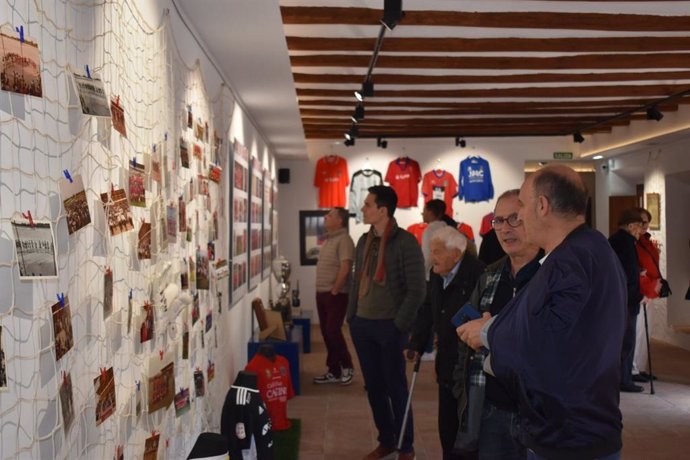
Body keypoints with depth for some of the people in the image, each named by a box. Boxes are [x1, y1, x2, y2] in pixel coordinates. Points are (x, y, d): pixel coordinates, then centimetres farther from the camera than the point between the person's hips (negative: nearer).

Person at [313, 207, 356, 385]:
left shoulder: (344, 239, -13)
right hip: (322, 293, 9)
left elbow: (345, 268, -20)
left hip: (335, 295, -9)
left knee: (333, 331, -9)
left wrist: (334, 291, -18)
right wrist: (322, 290, 13)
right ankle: (334, 371, 16)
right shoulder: (328, 239, 15)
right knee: (326, 332, 9)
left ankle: (347, 366, 8)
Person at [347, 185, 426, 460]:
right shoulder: (364, 241, 9)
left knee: (396, 387, 4)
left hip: (389, 326, -6)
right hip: (362, 324, 6)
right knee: (373, 386, 12)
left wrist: (400, 325, -14)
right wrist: (351, 317, 10)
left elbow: (417, 289, -13)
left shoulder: (405, 242, -11)